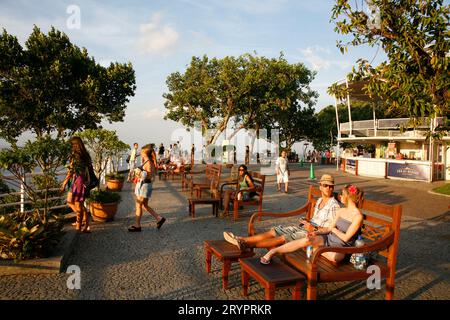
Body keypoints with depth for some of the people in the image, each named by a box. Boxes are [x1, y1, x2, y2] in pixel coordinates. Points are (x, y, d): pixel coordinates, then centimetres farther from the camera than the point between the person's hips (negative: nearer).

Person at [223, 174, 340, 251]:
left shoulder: (334, 205, -9)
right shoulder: (319, 200, 17)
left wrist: (313, 229, -18)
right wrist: (307, 222, 5)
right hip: (303, 227, 8)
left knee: (282, 238, -25)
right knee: (273, 231, -10)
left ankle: (246, 245, -32)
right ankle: (241, 240, -17)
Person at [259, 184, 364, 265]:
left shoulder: (358, 216, -12)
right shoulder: (341, 211, 11)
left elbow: (346, 238, -14)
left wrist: (334, 229, -2)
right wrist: (317, 232, -3)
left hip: (340, 246, -5)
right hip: (328, 238, 6)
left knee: (335, 257, -42)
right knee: (307, 240, -26)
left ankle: (315, 250, -10)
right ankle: (274, 251, -22)